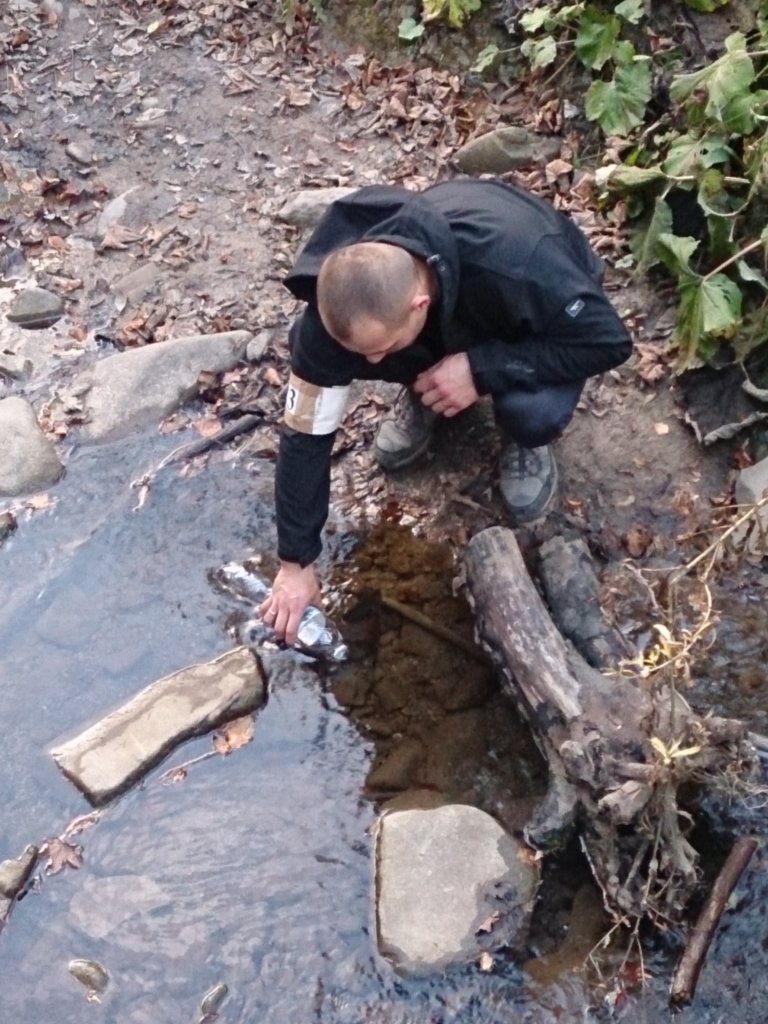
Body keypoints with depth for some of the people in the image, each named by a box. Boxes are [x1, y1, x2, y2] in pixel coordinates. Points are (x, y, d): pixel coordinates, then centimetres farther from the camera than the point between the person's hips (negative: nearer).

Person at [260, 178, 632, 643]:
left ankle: (525, 440, 0)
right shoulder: (342, 296, -33)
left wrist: (481, 369, -40)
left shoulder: (517, 265, -45)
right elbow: (307, 430, -25)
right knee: (312, 348, -23)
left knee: (533, 410, -37)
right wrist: (296, 562, -21)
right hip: (448, 323, 3)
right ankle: (424, 391, 6)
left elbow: (609, 340, -31)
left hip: (535, 323, -3)